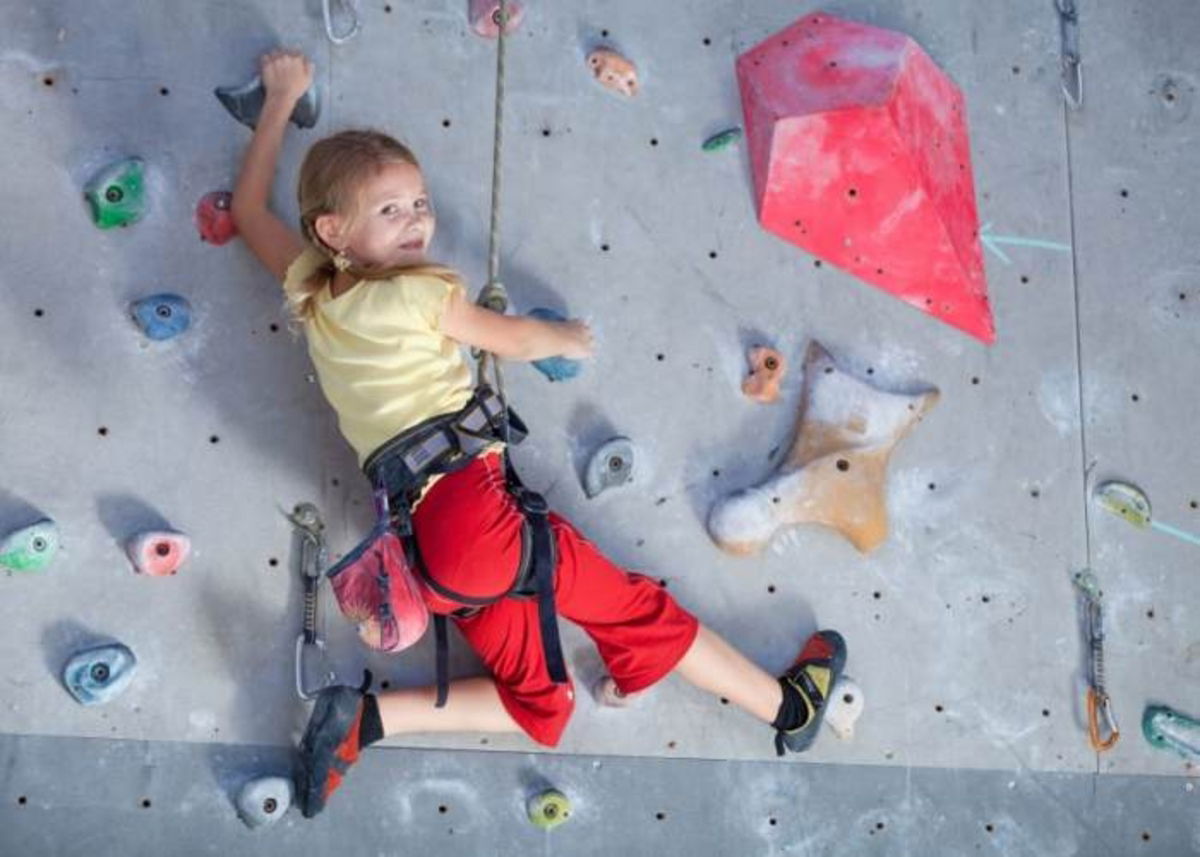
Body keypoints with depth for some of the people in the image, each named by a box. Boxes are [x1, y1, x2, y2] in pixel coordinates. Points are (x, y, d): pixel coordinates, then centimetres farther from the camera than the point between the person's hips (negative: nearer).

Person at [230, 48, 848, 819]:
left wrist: (282, 98, 39)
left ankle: (364, 717, 3)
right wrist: (571, 340, 31)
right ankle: (787, 703, 16)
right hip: (467, 497, -8)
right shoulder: (417, 294, -4)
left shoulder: (310, 290, 15)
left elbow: (249, 208, 32)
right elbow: (514, 340, 11)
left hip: (420, 530, 8)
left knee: (535, 701, 14)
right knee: (640, 609, 4)